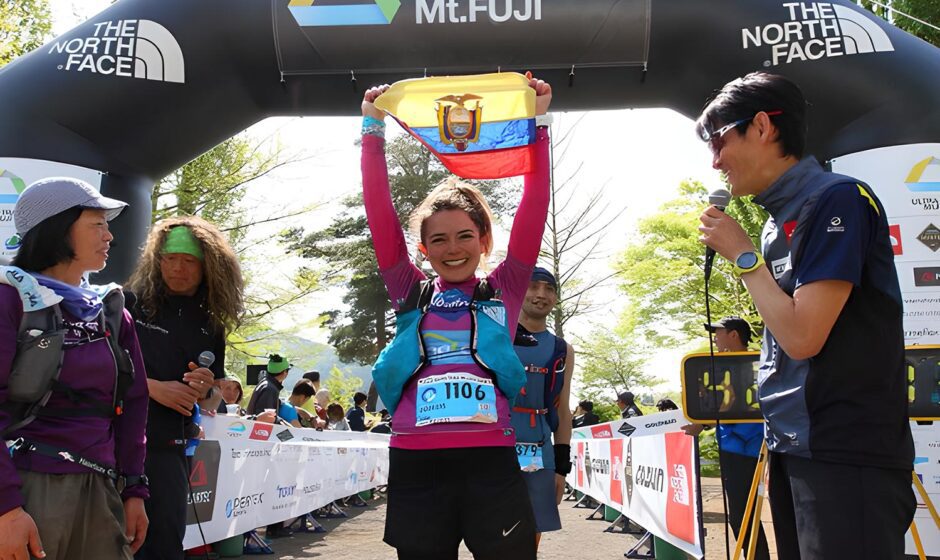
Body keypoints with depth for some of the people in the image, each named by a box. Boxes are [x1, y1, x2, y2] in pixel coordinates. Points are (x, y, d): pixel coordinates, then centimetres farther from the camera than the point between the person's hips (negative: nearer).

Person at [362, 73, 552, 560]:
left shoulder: (504, 289, 10)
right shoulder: (410, 293, 12)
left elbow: (534, 207, 4)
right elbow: (379, 211, 7)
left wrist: (537, 123, 1)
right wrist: (373, 129, 4)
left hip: (491, 464, -1)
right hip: (416, 465, 1)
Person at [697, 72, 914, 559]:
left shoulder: (837, 200, -13)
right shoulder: (779, 221, 12)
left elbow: (802, 336, -19)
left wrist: (743, 254, -9)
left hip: (847, 456, -8)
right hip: (792, 448, 8)